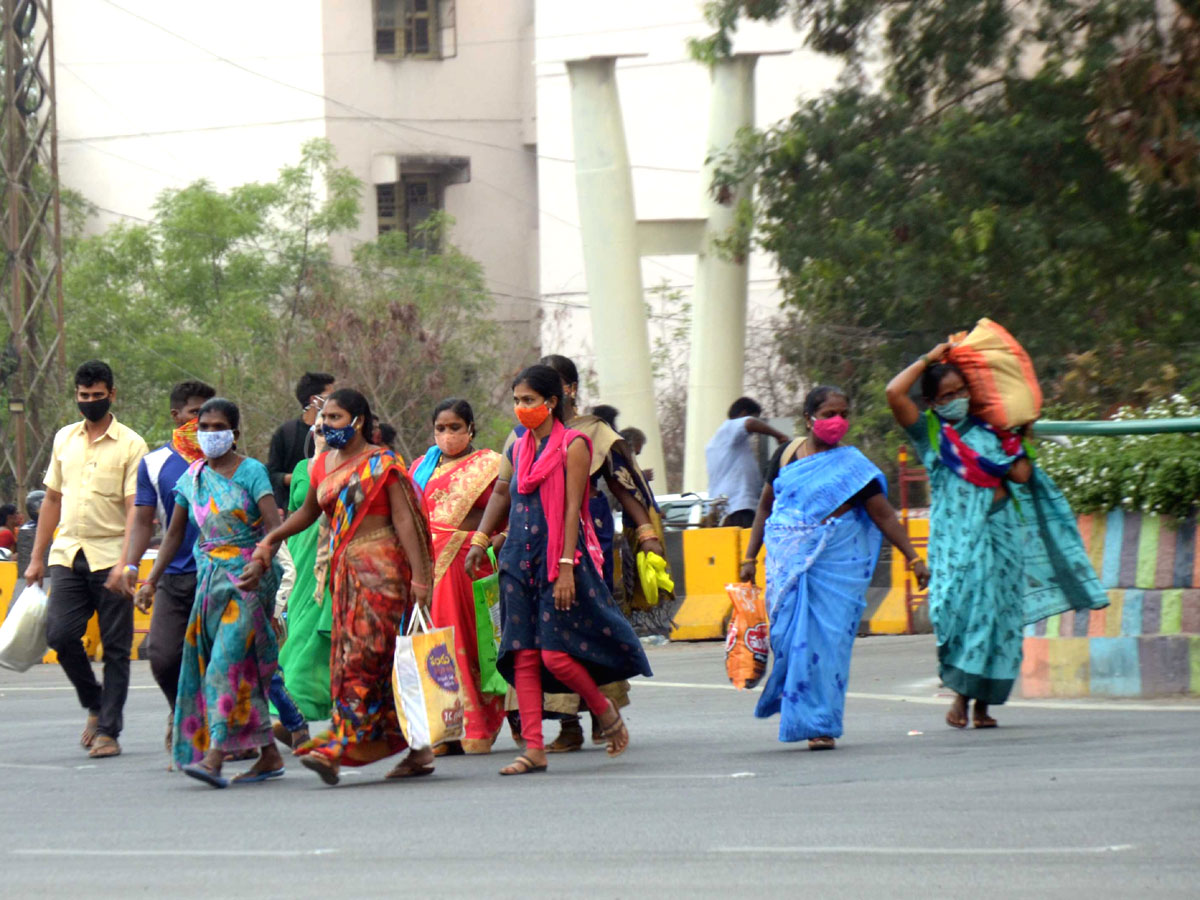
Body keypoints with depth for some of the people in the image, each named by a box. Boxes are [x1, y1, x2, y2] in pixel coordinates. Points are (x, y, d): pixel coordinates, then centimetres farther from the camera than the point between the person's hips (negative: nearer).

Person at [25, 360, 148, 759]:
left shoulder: (130, 444, -2)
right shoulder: (65, 439, 13)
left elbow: (135, 509, -8)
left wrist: (125, 565, -19)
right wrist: (36, 558, 17)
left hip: (110, 558, -4)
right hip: (68, 553, 4)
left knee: (115, 648, -2)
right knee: (59, 633, -9)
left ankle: (108, 731, 4)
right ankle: (95, 705, 13)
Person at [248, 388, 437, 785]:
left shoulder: (382, 464, -4)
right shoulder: (323, 465, 13)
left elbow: (404, 520, -9)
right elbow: (309, 511, 28)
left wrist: (419, 575, -15)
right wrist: (271, 539, 19)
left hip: (379, 566, -7)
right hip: (344, 569, 7)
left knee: (363, 654, -13)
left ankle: (337, 748, -20)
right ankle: (417, 748, 10)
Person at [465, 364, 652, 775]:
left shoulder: (572, 445, -5)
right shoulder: (519, 449, 14)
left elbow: (572, 509, -10)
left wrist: (566, 567, -16)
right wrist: (479, 542, 12)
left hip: (558, 558, -6)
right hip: (519, 557, 6)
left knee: (555, 654, -12)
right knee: (523, 654, -1)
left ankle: (605, 711, 14)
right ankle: (534, 748, 0)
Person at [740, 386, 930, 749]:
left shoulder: (851, 465, 0)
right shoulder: (786, 455, 9)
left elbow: (884, 515, 1)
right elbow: (765, 506, 18)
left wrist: (913, 558, -4)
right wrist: (750, 558, 16)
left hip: (835, 564, -2)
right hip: (787, 563, 2)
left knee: (827, 640, -5)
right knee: (789, 636, -4)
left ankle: (820, 725, 2)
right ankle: (807, 716, 11)